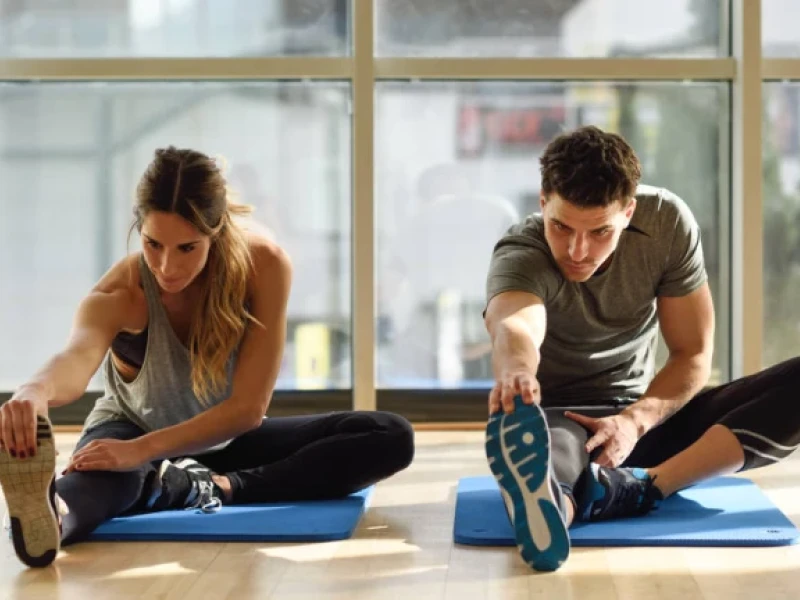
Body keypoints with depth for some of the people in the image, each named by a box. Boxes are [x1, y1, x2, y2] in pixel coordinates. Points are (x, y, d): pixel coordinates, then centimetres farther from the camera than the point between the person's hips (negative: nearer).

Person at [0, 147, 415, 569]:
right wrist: (36, 392, -78)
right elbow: (77, 356, -52)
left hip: (224, 439, 3)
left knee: (391, 437, -19)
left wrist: (143, 450, -43)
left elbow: (248, 407, -29)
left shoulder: (264, 266, -26)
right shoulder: (120, 294, -28)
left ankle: (210, 488, -33)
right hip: (132, 427, -3)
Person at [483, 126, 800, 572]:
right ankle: (550, 506, -79)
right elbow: (514, 327, -48)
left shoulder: (668, 222, -13)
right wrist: (515, 371, -73)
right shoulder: (521, 255, -24)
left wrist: (635, 421, -28)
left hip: (644, 413, 4)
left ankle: (640, 489, -40)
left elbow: (693, 355, -8)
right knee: (521, 426, -42)